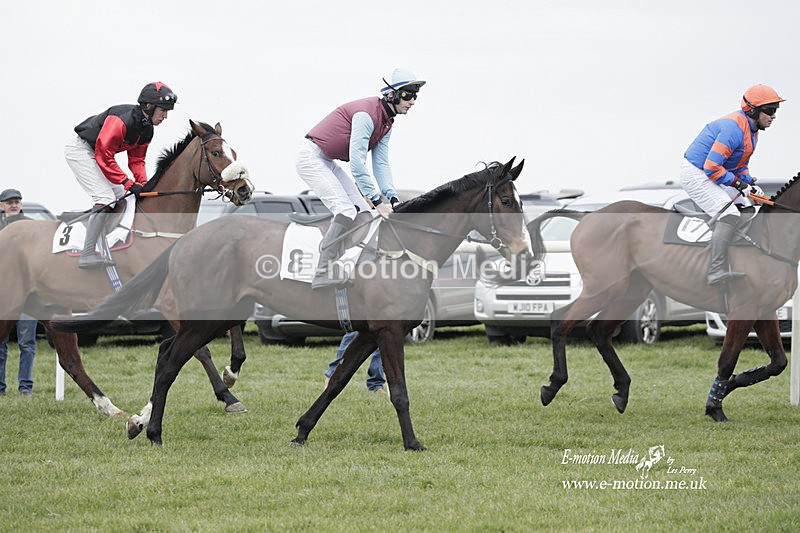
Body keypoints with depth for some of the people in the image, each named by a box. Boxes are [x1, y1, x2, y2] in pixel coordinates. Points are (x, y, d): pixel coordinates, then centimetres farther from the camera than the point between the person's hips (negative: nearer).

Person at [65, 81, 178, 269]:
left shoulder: (147, 130, 0)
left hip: (98, 153, 10)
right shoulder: (122, 120, -30)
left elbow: (136, 160, 8)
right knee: (106, 197, -20)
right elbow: (104, 157, -29)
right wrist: (129, 183, -28)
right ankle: (87, 255, -25)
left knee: (123, 198, 9)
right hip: (80, 150, -10)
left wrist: (143, 183, -10)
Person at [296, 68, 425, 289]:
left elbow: (381, 163, 6)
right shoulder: (366, 114, -25)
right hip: (311, 157, -10)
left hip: (328, 163, 10)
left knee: (364, 210, 5)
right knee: (346, 211, -22)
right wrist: (376, 201, -30)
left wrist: (393, 198, -8)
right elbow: (356, 161, -30)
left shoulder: (387, 121, 6)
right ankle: (323, 272, -25)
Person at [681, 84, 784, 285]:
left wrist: (749, 183, 0)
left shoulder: (751, 129, 10)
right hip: (697, 175, -11)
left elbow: (740, 165, 18)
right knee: (729, 214, -25)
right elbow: (712, 167, -27)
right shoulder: (734, 128, -24)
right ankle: (718, 270, -34)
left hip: (708, 176, 11)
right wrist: (738, 183, -20)